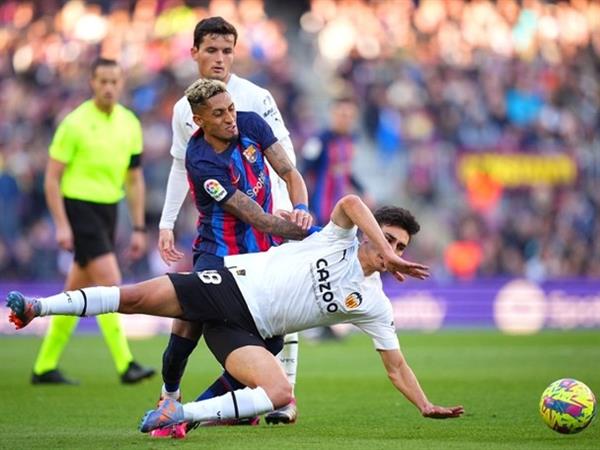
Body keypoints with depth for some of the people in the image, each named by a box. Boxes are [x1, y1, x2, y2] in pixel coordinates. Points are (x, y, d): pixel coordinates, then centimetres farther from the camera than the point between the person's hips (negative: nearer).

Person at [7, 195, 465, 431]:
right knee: (140, 296, -19)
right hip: (234, 284, -2)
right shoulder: (341, 238, 1)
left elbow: (397, 366, 10)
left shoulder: (375, 307, 6)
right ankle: (38, 307, -6)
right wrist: (386, 253, -26)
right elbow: (351, 202, -21)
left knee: (280, 394, -28)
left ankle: (181, 414, -24)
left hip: (249, 330, 2)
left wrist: (427, 406, -2)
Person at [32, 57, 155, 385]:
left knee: (77, 293, 10)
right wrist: (61, 225, -16)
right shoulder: (74, 124, -11)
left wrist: (138, 229, 9)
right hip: (79, 208, -7)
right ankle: (125, 365, -19)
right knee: (109, 281, -17)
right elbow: (52, 177, -9)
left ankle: (45, 367, 19)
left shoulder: (130, 124, 6)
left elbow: (135, 179, 13)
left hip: (108, 211, 7)